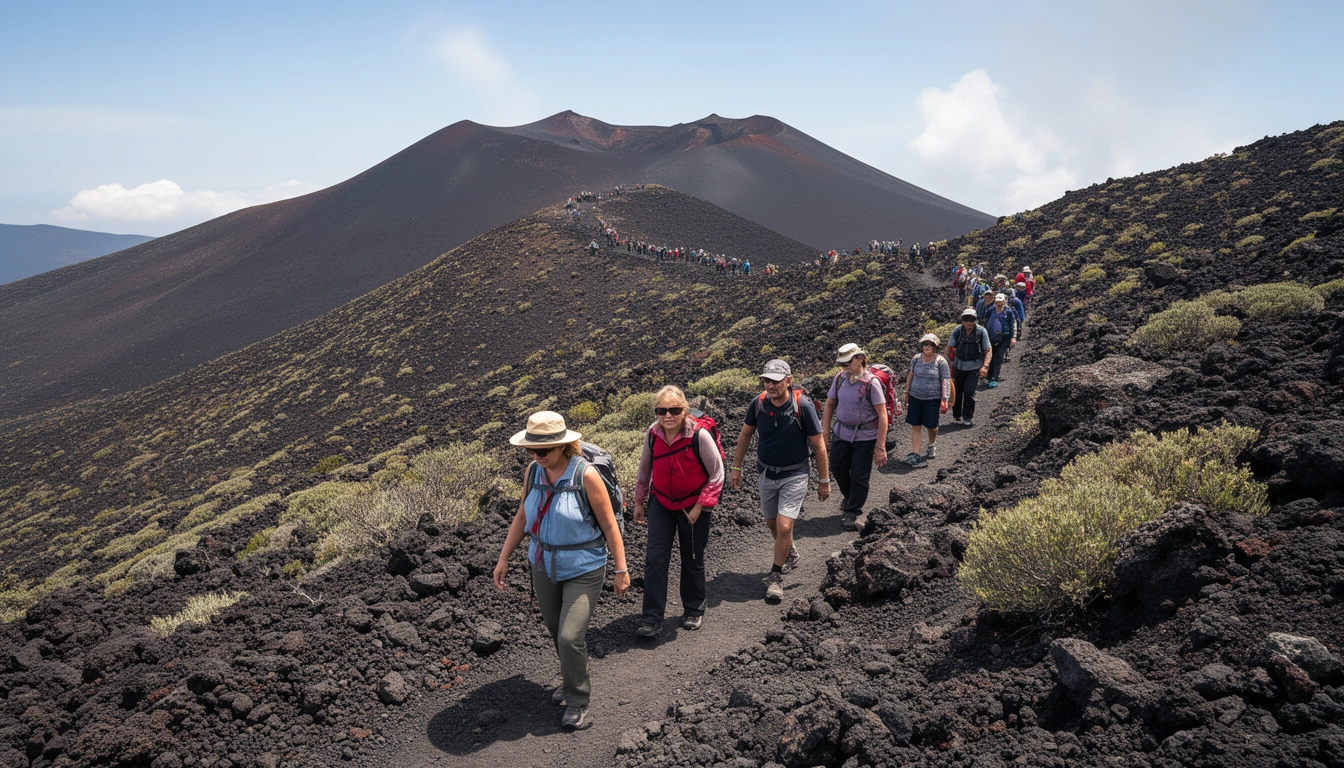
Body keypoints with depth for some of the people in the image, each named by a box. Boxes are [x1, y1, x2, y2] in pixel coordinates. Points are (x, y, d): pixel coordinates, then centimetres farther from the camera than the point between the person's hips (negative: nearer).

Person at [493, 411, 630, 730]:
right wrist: (503, 558, 8)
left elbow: (610, 526, -14)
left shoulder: (586, 475, -21)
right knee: (556, 632, 17)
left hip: (583, 569, -5)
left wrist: (621, 570, -11)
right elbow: (522, 517, 8)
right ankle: (572, 681, 42)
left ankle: (577, 699, 13)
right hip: (544, 566, 6)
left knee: (570, 637, -9)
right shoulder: (533, 472, -5)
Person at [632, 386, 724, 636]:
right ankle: (652, 618, 3)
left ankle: (693, 610, 32)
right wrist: (639, 501, 12)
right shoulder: (653, 434, -10)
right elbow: (644, 469, 7)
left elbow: (717, 474, -14)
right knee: (654, 559, -5)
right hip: (661, 503, 3)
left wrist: (700, 506, -16)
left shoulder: (699, 435, -22)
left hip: (693, 506, -3)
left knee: (693, 560, 12)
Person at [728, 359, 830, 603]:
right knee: (772, 523, 19)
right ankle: (790, 554, 48)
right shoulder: (758, 403, -10)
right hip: (766, 473, 4)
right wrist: (736, 468, 7)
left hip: (794, 475, -4)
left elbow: (818, 445, -11)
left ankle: (775, 576, 6)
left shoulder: (803, 405, -20)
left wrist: (824, 480, -6)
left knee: (784, 526, -13)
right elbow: (745, 435, 7)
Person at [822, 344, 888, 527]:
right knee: (837, 467, 11)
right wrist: (825, 432, 4)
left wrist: (880, 447, -19)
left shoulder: (871, 383, -17)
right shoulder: (840, 378, -2)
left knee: (859, 476, 1)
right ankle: (849, 496, 39)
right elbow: (829, 405, 10)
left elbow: (882, 416, -17)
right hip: (842, 432, 5)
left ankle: (852, 512, 18)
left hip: (865, 436, -5)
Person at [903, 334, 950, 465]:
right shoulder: (916, 359, 1)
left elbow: (946, 381, -8)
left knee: (931, 426, 8)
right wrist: (907, 393, 15)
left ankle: (932, 444, 39)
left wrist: (944, 399, -15)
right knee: (915, 426, 2)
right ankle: (915, 454, 5)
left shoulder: (941, 362, -8)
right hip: (915, 398, 2)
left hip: (932, 400, -2)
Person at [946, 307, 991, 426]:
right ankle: (956, 416, 27)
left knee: (969, 392, -11)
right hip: (959, 366, 2)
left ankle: (969, 417, 5)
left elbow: (988, 350, -6)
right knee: (957, 391, 9)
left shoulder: (981, 331, -11)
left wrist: (985, 366, -16)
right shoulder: (957, 331, -8)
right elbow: (949, 348, 4)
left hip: (974, 367, -2)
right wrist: (949, 362, -4)